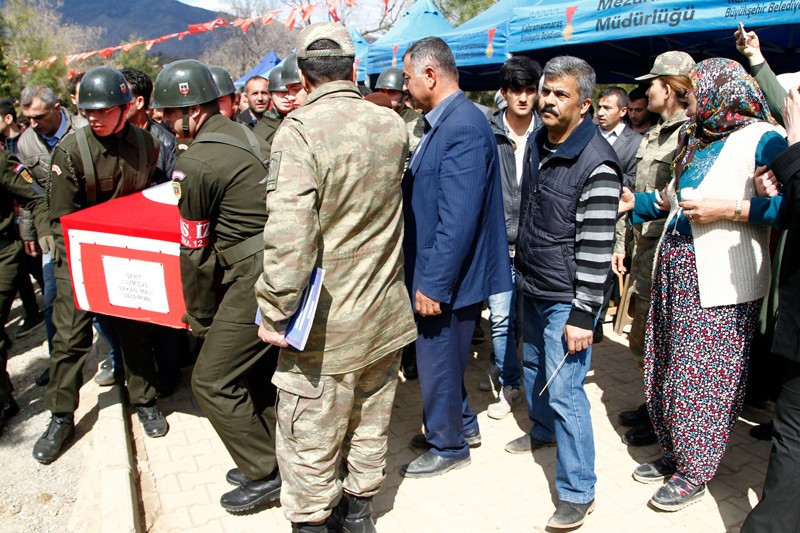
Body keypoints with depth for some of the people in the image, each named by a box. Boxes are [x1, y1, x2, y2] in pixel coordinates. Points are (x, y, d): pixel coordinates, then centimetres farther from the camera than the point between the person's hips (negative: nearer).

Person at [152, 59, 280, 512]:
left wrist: (199, 316, 6)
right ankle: (269, 457, 34)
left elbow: (196, 250, -7)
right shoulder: (248, 138, 14)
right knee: (257, 368, 21)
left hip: (257, 277, -9)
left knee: (213, 381, 3)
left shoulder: (195, 162, -12)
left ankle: (265, 477, 14)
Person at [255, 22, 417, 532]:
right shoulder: (393, 124, -1)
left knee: (310, 436, 13)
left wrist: (275, 311, -17)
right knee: (370, 420, 23)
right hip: (385, 312, 6)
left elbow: (289, 234, -27)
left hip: (325, 321, -6)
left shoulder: (299, 131, -19)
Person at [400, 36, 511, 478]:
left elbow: (458, 219, -26)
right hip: (435, 269, 10)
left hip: (447, 276, -10)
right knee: (437, 355, 23)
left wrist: (433, 282, -23)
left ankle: (448, 446, 29)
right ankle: (461, 425, 43)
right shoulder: (443, 121, 9)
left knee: (437, 361, 7)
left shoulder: (463, 127, -22)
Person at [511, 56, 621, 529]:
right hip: (532, 289, 9)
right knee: (533, 366, 24)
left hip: (567, 299, -8)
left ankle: (578, 493, 11)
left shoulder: (597, 164, -20)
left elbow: (597, 247, -21)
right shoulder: (539, 142, 6)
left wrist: (583, 314, -21)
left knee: (563, 391, -4)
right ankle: (543, 431, 50)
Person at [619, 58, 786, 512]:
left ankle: (695, 472, 17)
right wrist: (636, 202, 15)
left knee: (704, 376, 0)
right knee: (666, 368, 13)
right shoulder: (694, 138, 18)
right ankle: (674, 452, 30)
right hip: (675, 268, 8)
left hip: (721, 281, -8)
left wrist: (729, 209, -20)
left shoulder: (762, 138, -7)